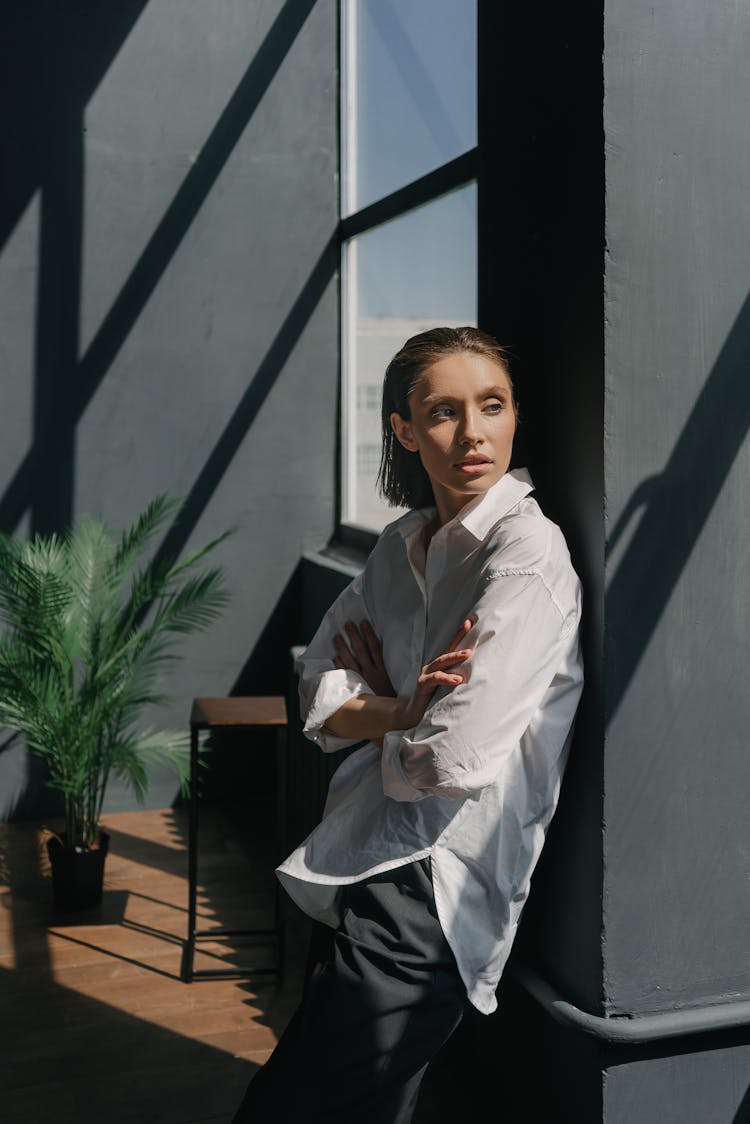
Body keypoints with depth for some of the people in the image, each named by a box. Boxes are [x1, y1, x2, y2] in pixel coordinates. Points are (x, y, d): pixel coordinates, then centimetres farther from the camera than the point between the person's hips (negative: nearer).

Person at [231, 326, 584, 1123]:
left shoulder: (528, 553, -16)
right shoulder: (403, 545, 9)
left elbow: (454, 758, -23)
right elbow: (317, 689, 5)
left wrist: (371, 712, -2)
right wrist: (402, 711, -16)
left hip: (428, 894, -8)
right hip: (369, 867, 8)